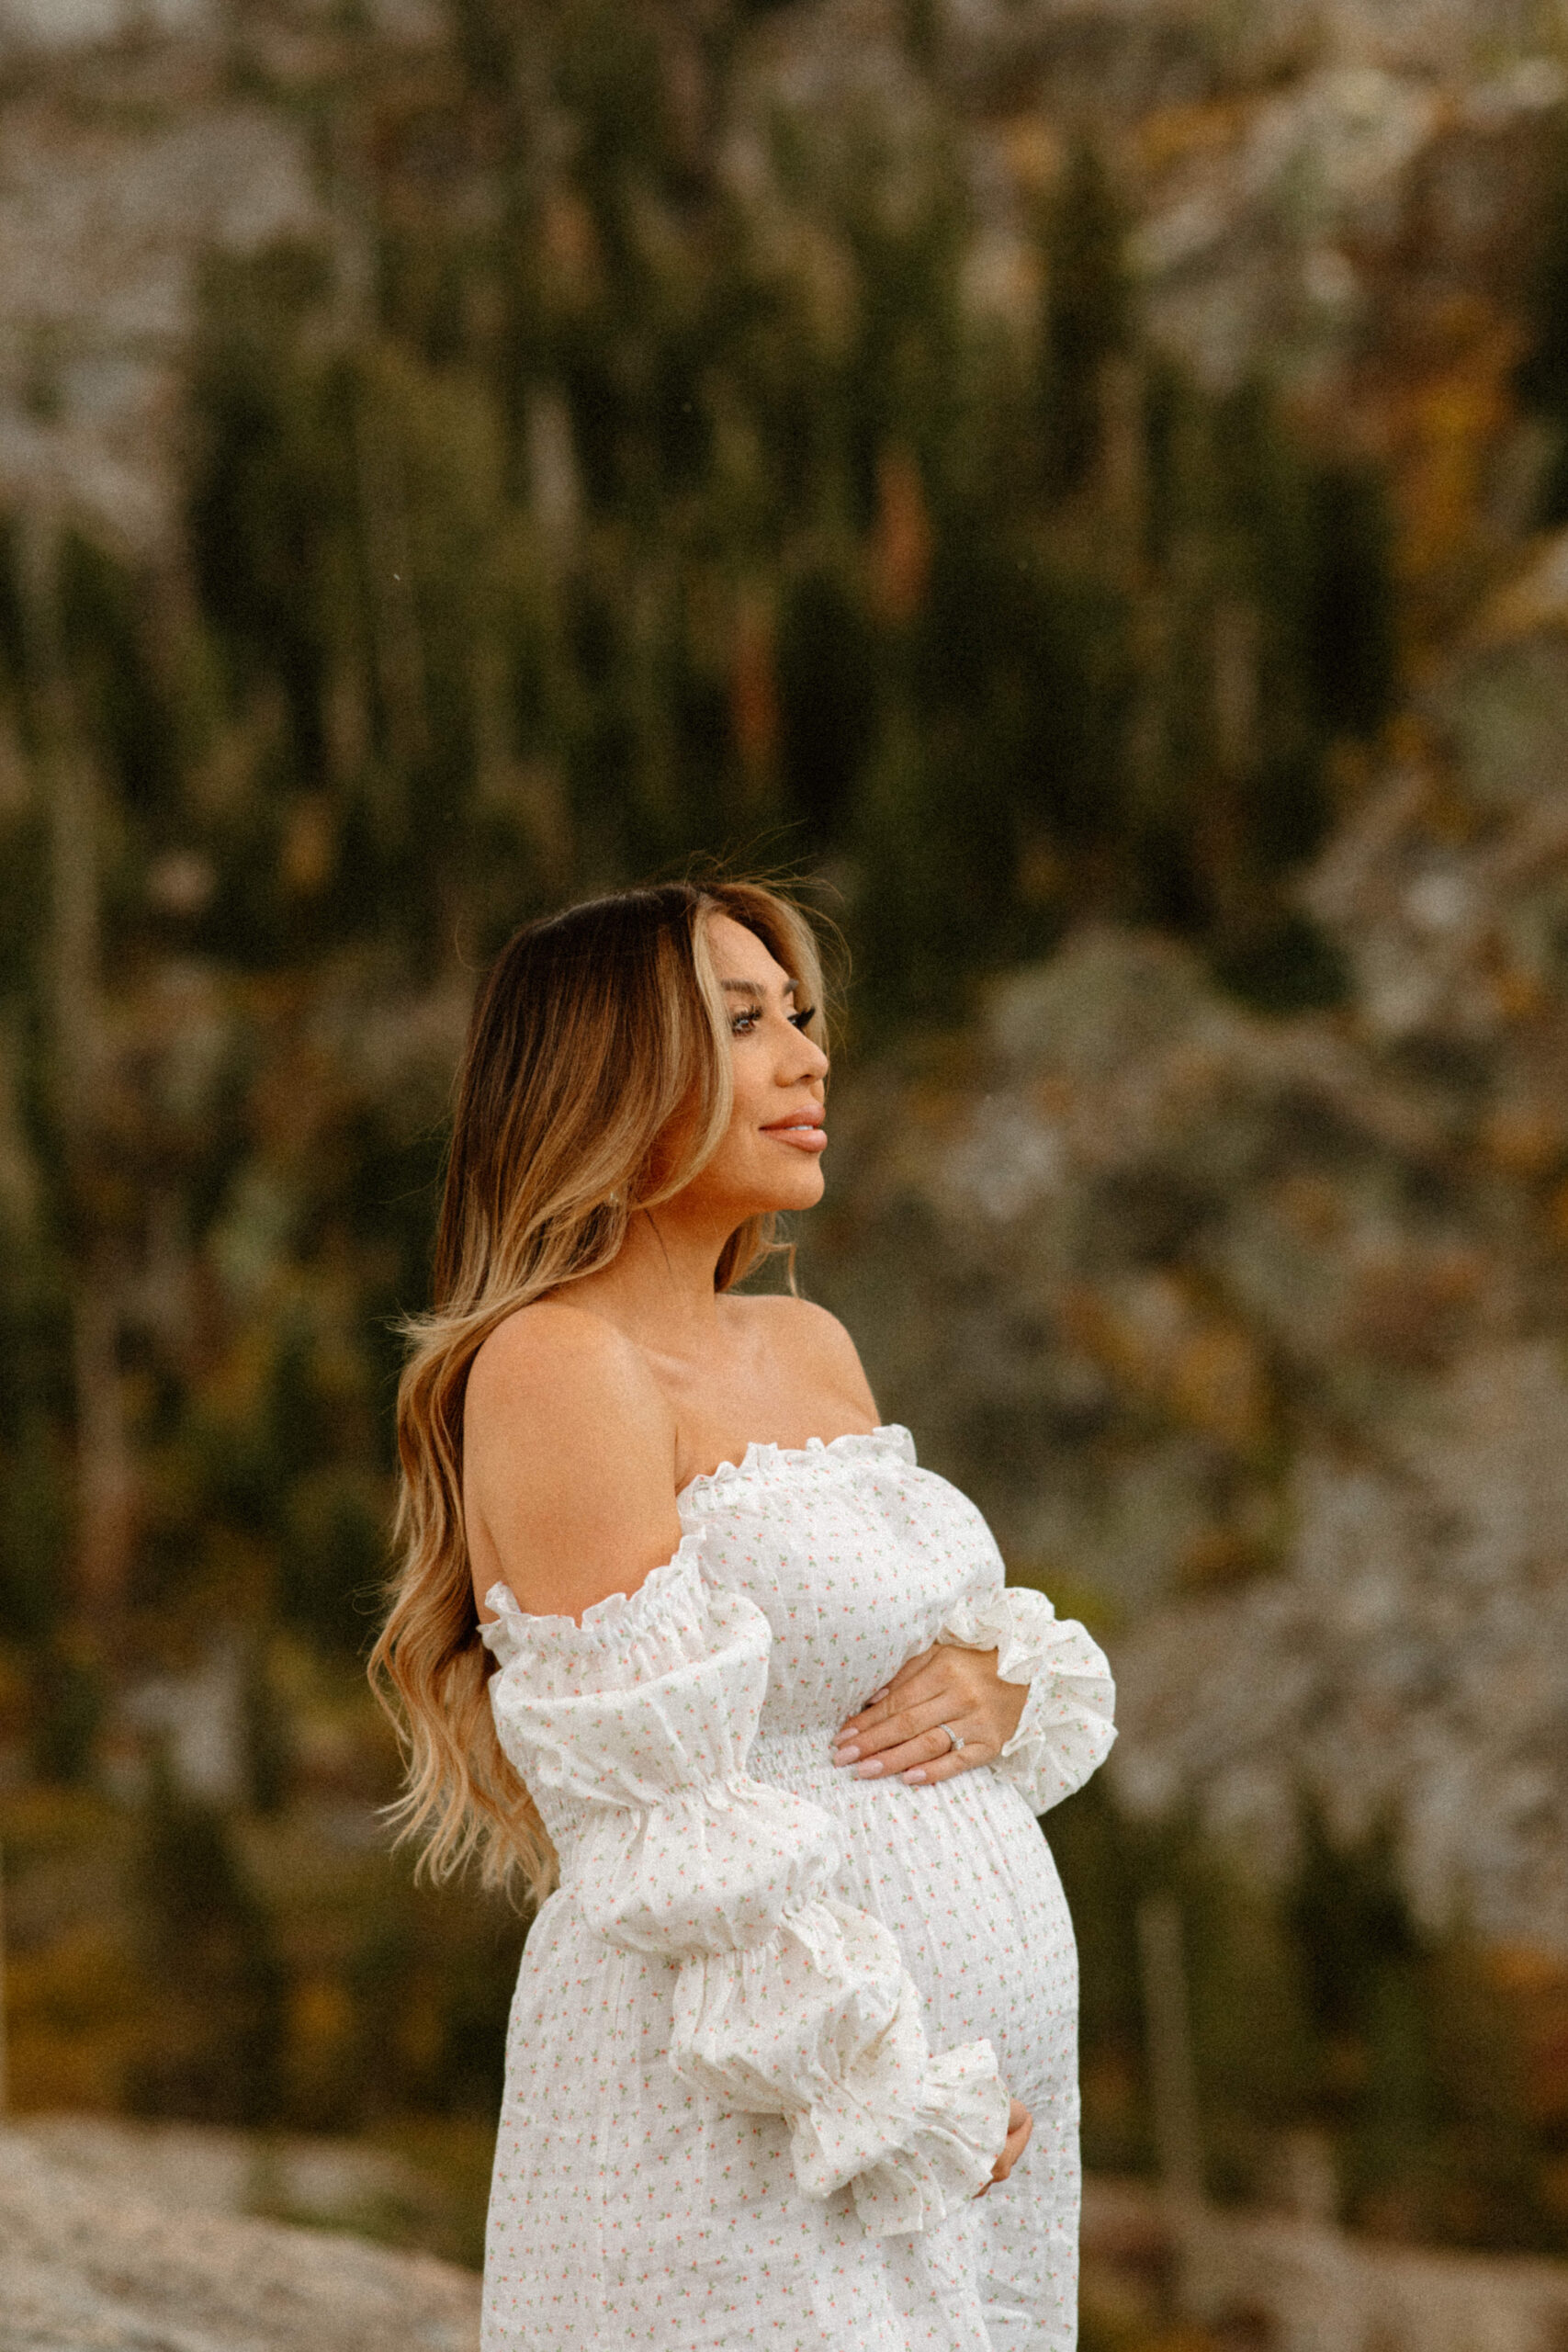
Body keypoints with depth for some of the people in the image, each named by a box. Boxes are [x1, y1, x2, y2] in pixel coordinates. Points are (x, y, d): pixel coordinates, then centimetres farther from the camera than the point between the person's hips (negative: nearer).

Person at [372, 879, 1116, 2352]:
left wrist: (1000, 1682, -3)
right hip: (745, 2120, -8)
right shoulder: (554, 1370, -13)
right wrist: (893, 2096, -17)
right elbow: (664, 1833, -18)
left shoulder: (808, 1351, 11)